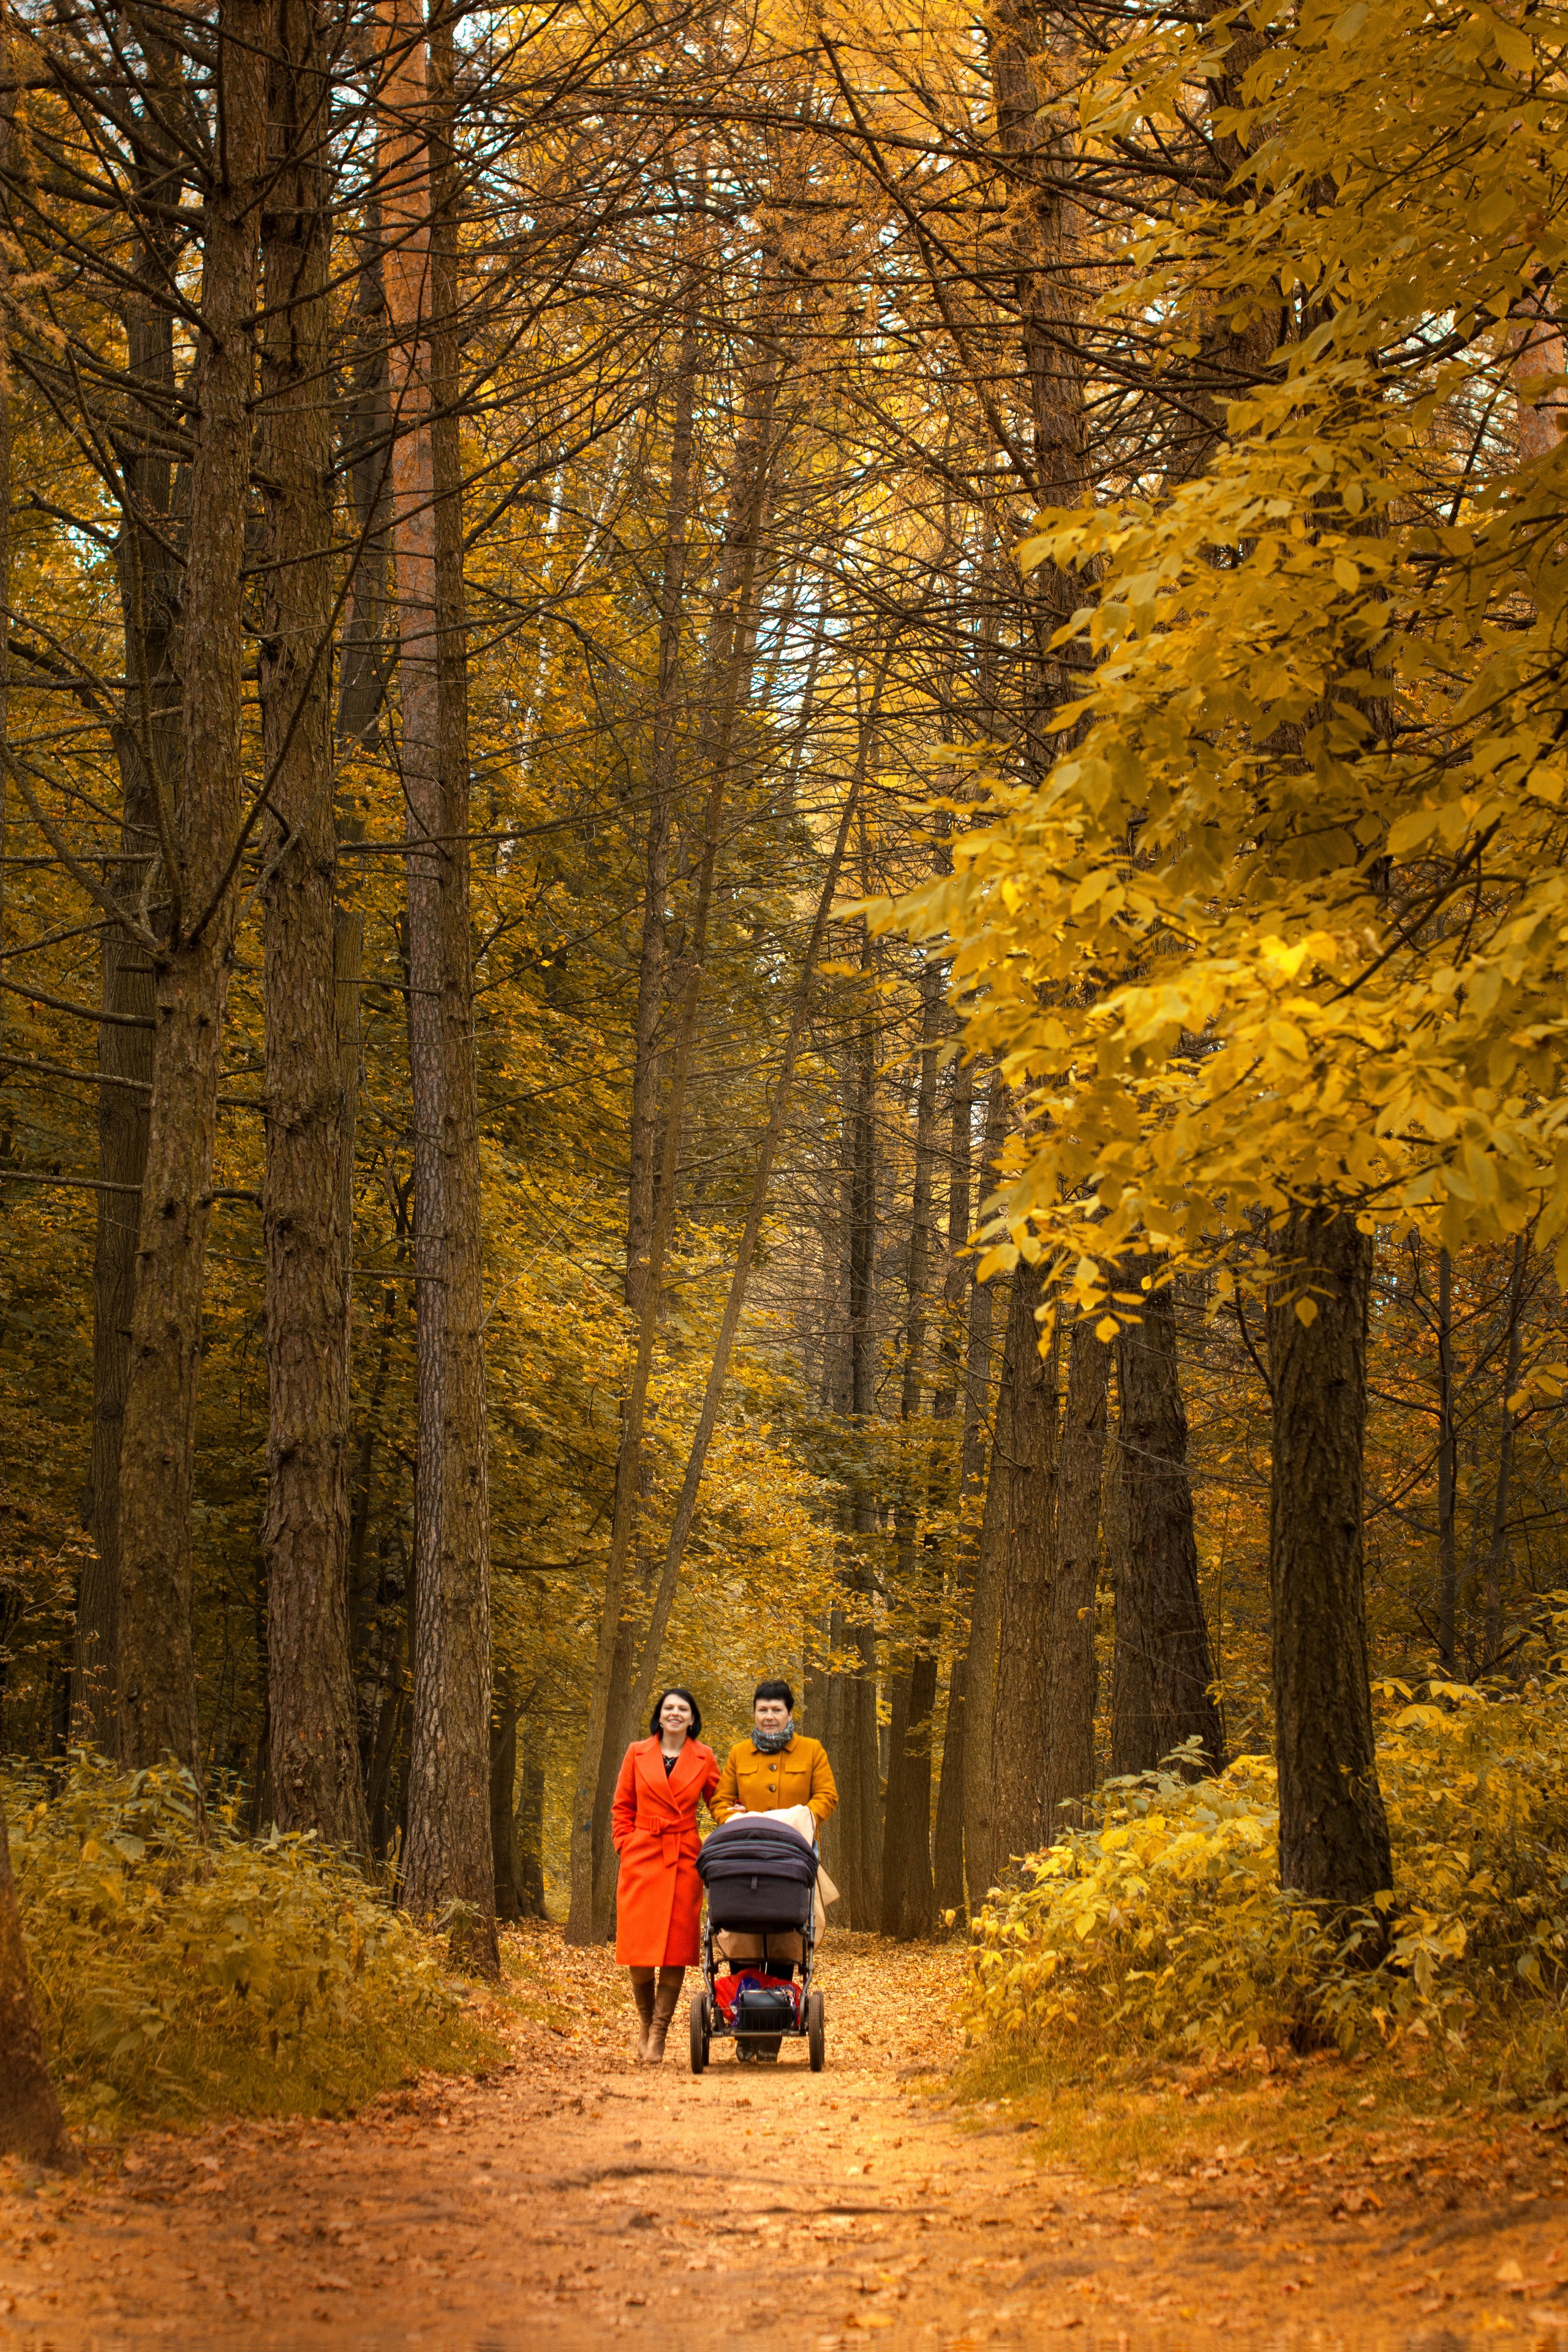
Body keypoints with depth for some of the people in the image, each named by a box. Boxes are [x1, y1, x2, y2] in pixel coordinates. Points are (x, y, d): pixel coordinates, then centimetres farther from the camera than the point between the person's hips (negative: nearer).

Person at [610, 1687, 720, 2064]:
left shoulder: (704, 1759, 7)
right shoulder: (638, 1754, 8)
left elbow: (719, 1805, 15)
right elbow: (622, 1807, 12)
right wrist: (625, 1845, 2)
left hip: (684, 1862, 0)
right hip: (642, 1858, 0)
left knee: (676, 1948, -4)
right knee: (639, 1946, -4)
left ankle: (659, 2035, 1)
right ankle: (645, 2021, 19)